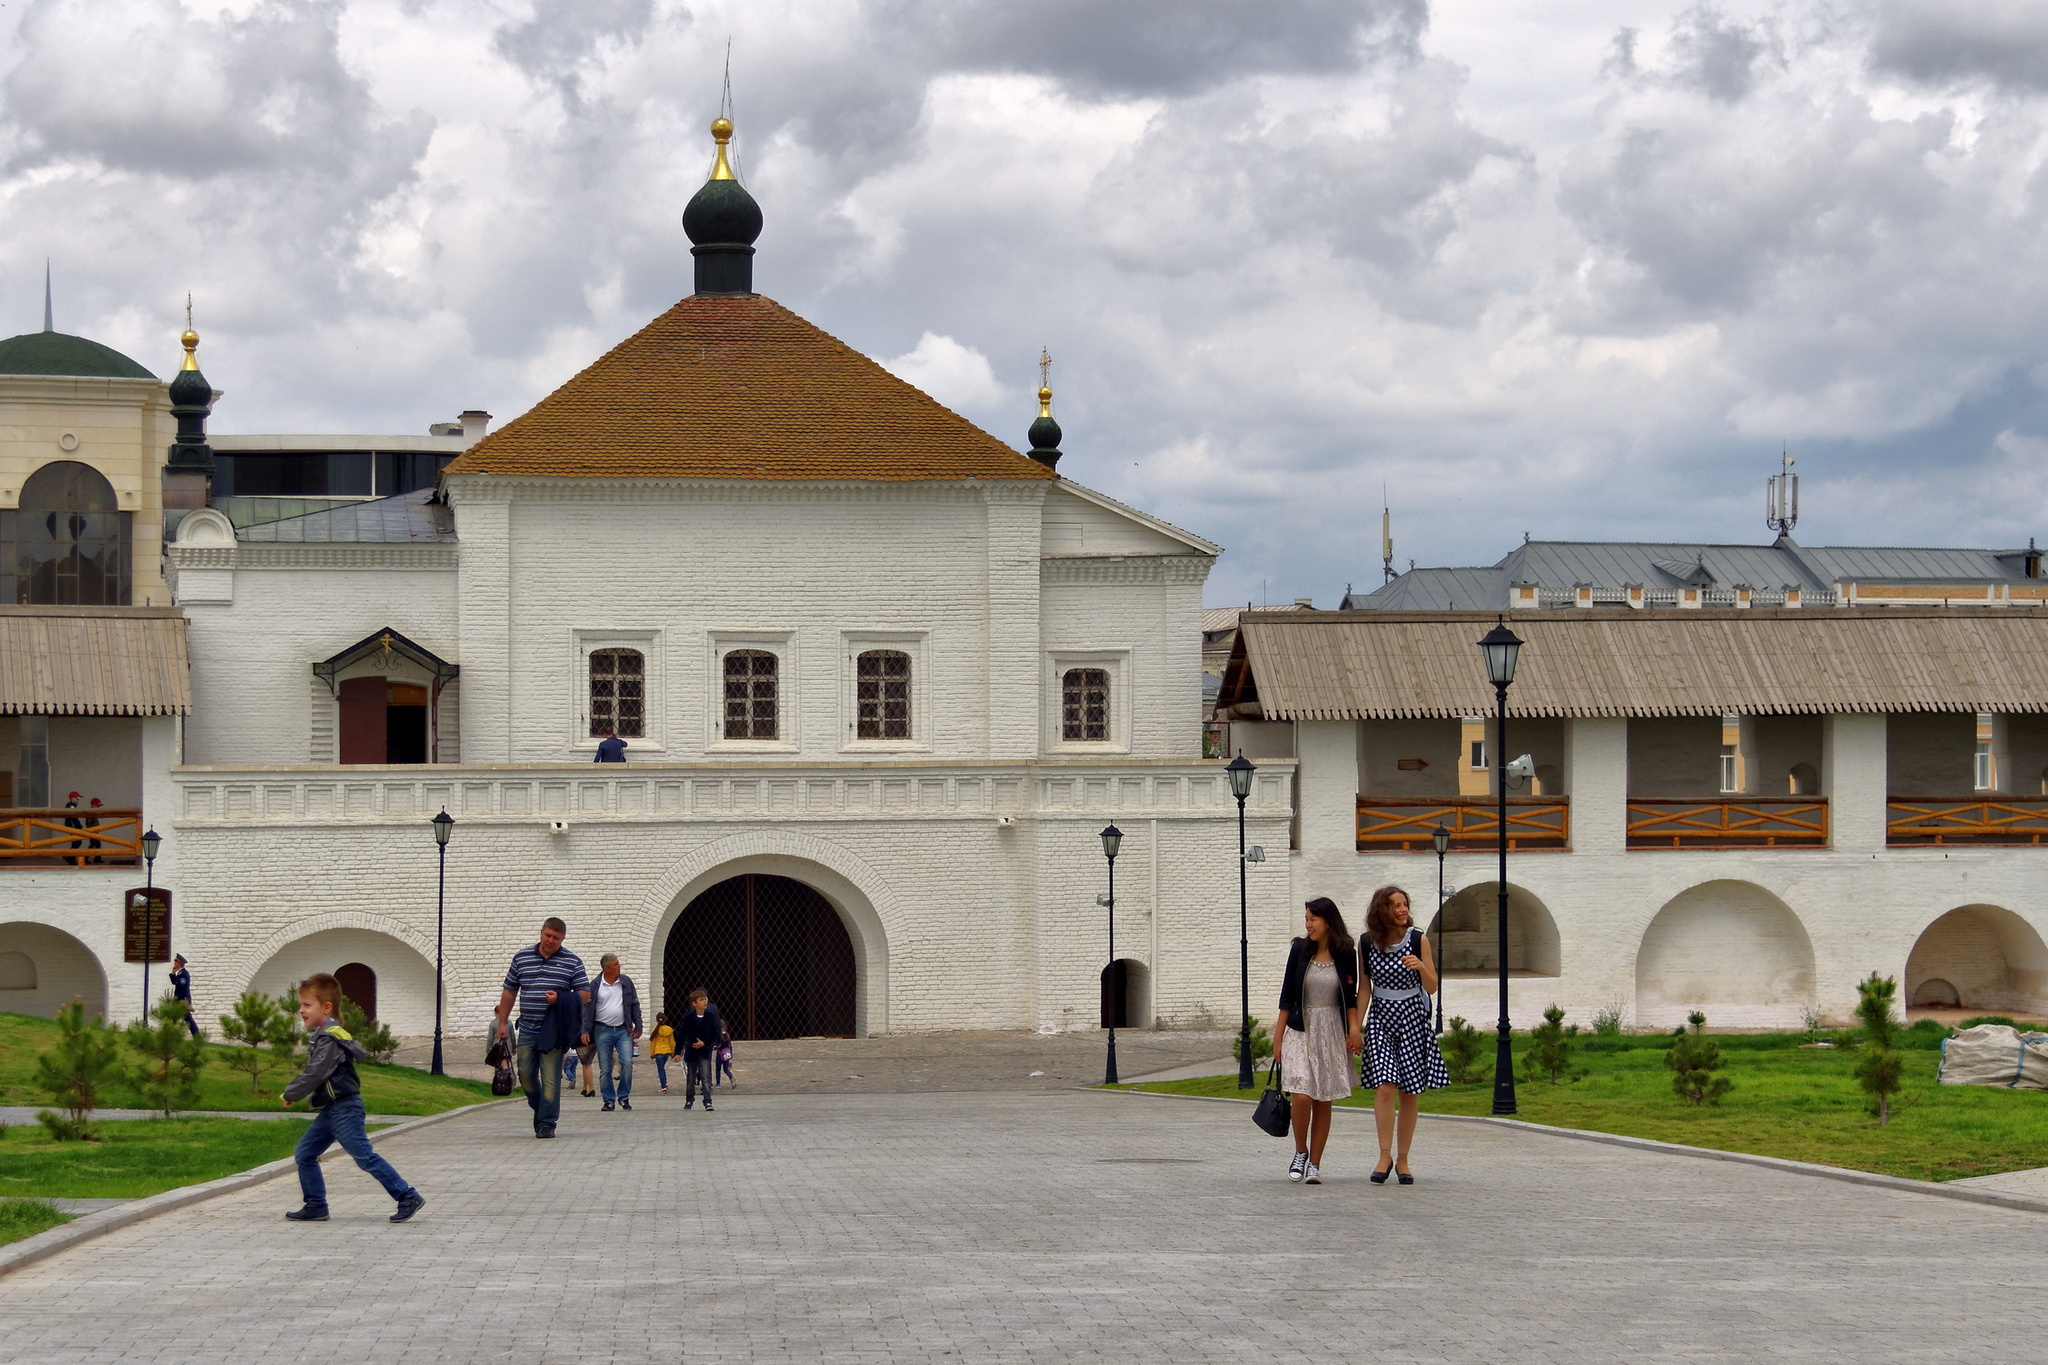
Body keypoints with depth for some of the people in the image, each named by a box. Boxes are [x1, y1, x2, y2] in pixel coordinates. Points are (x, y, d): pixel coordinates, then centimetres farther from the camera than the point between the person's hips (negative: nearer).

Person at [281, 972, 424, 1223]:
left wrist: (290, 1094, -11)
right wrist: (293, 1090, 15)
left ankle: (408, 1198, -7)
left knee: (366, 1157, -9)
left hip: (344, 1110, -11)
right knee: (305, 1154, 11)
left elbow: (314, 1075, -23)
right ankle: (315, 1207, 16)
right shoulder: (323, 1036, 14)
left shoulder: (330, 1040, -19)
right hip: (330, 1111, 11)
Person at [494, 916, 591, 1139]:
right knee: (526, 1075, 5)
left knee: (550, 1078, -7)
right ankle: (540, 1111, 26)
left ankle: (547, 1123, -2)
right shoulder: (521, 958, 10)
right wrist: (502, 1023, 12)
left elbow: (585, 994, 1)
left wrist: (560, 999, -15)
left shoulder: (572, 962, 4)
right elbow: (509, 992, 16)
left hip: (554, 1030, -3)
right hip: (527, 1029, 3)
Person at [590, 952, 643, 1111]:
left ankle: (623, 1096, 2)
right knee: (605, 1069, 2)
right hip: (603, 1031, -1)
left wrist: (638, 1026, 3)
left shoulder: (626, 982, 6)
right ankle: (608, 1100, 12)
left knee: (627, 1062, -13)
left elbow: (635, 1004, 10)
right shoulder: (595, 985, 0)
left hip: (623, 1031, 1)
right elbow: (588, 1009, 1)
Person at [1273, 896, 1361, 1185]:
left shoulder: (1346, 955, 2)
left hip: (1332, 1033, 0)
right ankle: (1300, 1153, 7)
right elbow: (1287, 995, 5)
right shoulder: (1300, 950, 2)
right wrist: (1278, 1037, 4)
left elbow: (1351, 998, 9)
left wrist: (1354, 1030, -4)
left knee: (1324, 1101, 1)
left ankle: (1314, 1164, 8)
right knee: (1302, 1096, -14)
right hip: (1300, 1031, 0)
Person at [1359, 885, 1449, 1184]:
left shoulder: (1417, 940, -2)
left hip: (1412, 1017, 0)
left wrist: (1421, 967, -19)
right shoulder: (1367, 943, 1)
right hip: (1381, 1017, 0)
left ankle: (1402, 1159, 11)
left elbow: (1432, 988, 1)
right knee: (1384, 1087, -15)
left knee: (1410, 1092, 2)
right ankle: (1385, 1156, -10)